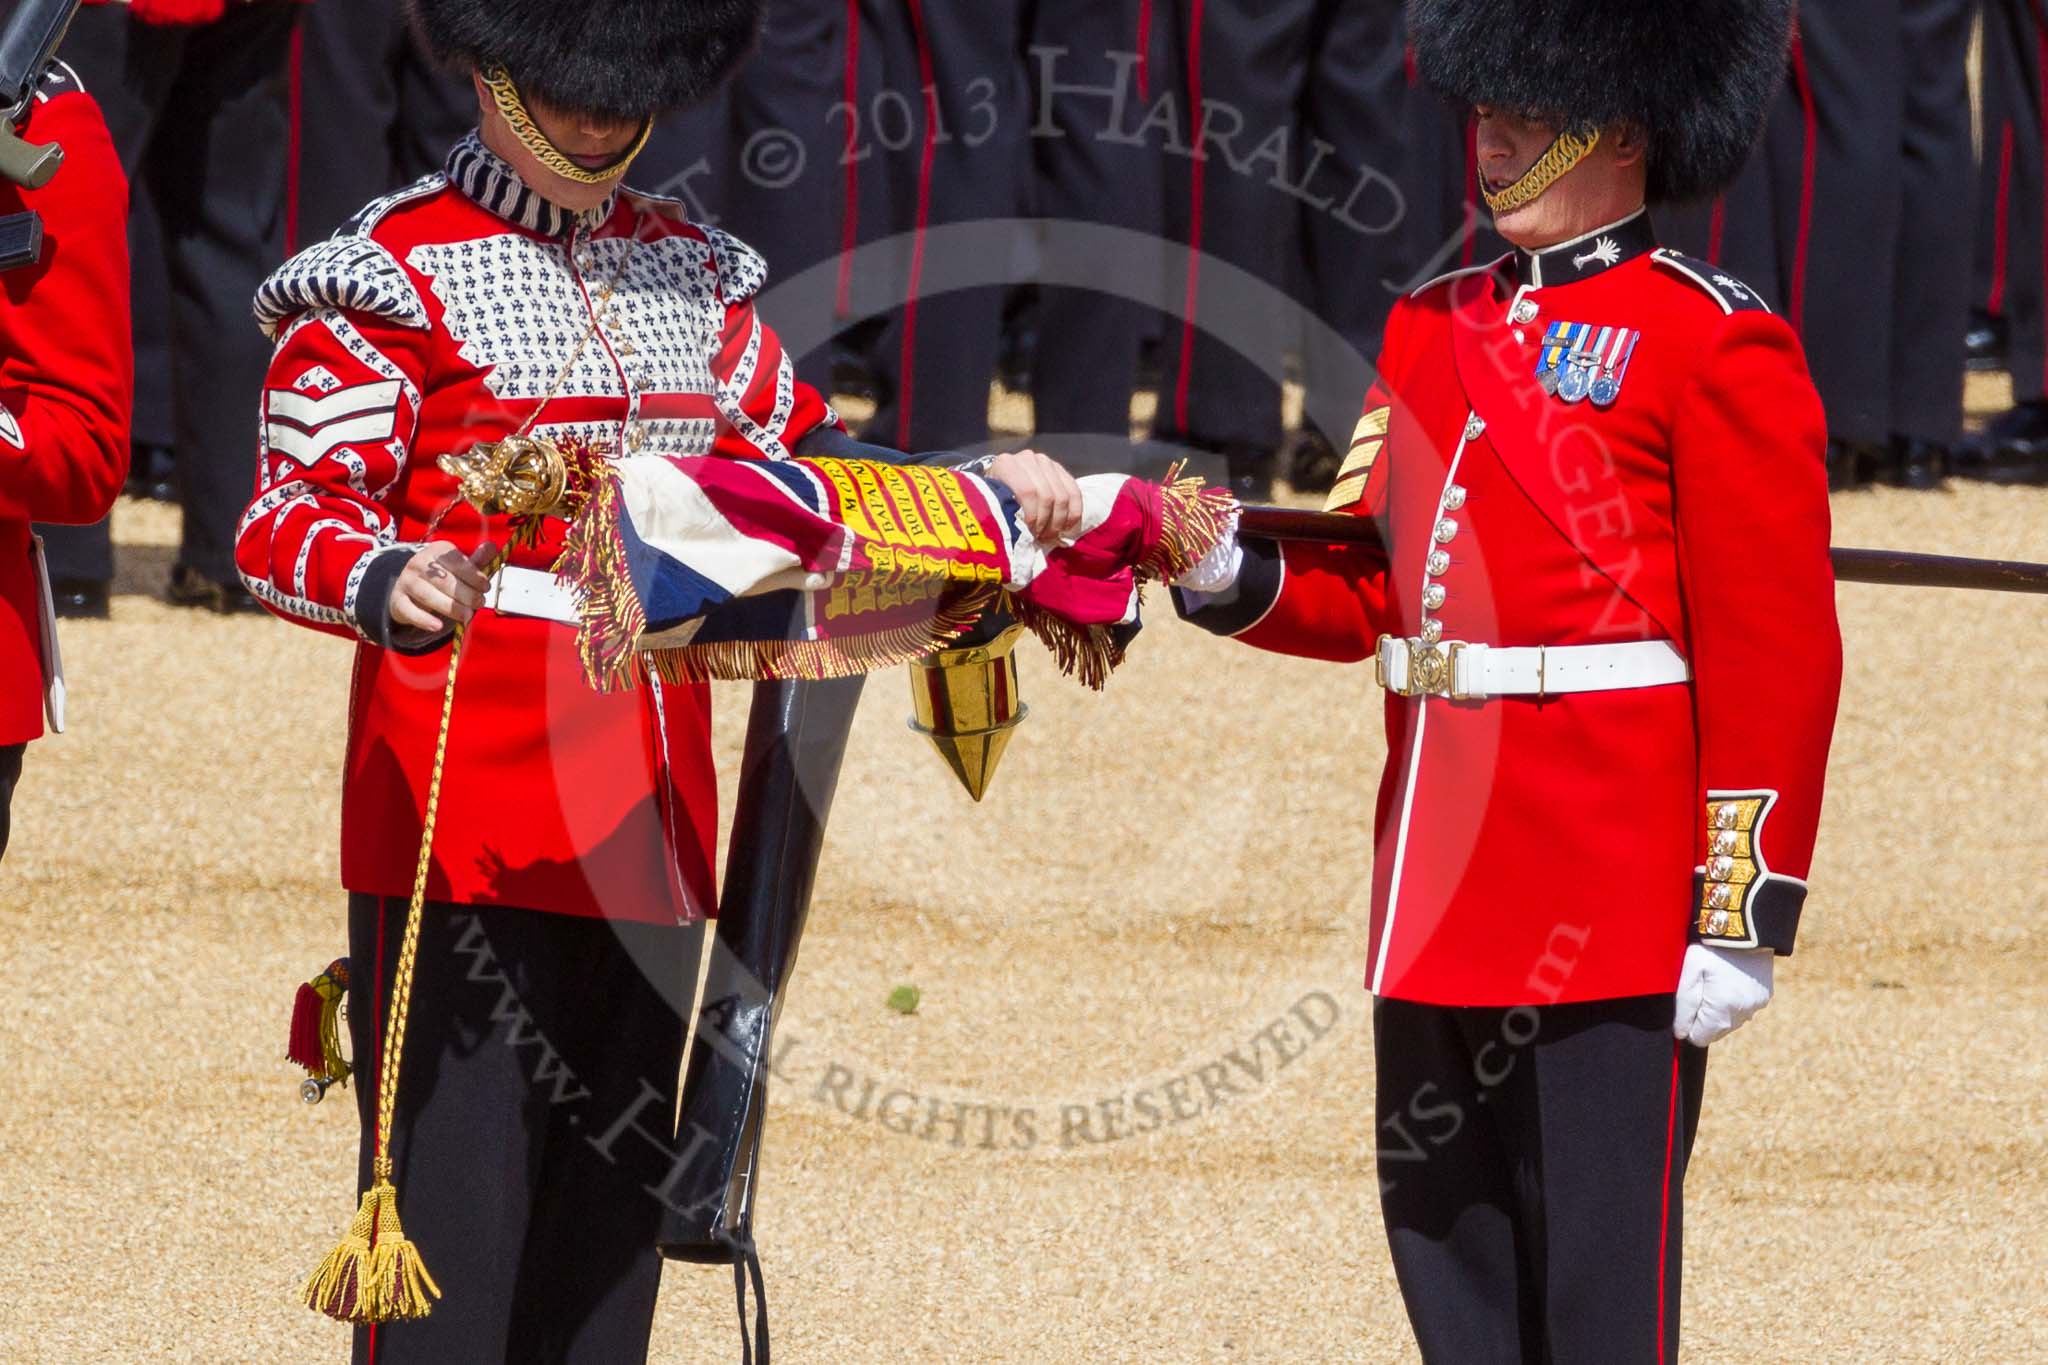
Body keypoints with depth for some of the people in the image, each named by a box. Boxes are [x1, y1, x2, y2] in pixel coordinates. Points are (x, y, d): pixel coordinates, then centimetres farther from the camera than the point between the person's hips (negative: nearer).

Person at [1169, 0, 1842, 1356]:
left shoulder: (1715, 346, -7)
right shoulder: (1436, 329, 15)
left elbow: (1776, 656, -10)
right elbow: (1375, 590, 18)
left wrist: (1742, 918, -14)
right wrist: (1233, 577, -2)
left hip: (1615, 910, -7)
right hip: (1444, 892, 7)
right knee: (1450, 1254, 10)